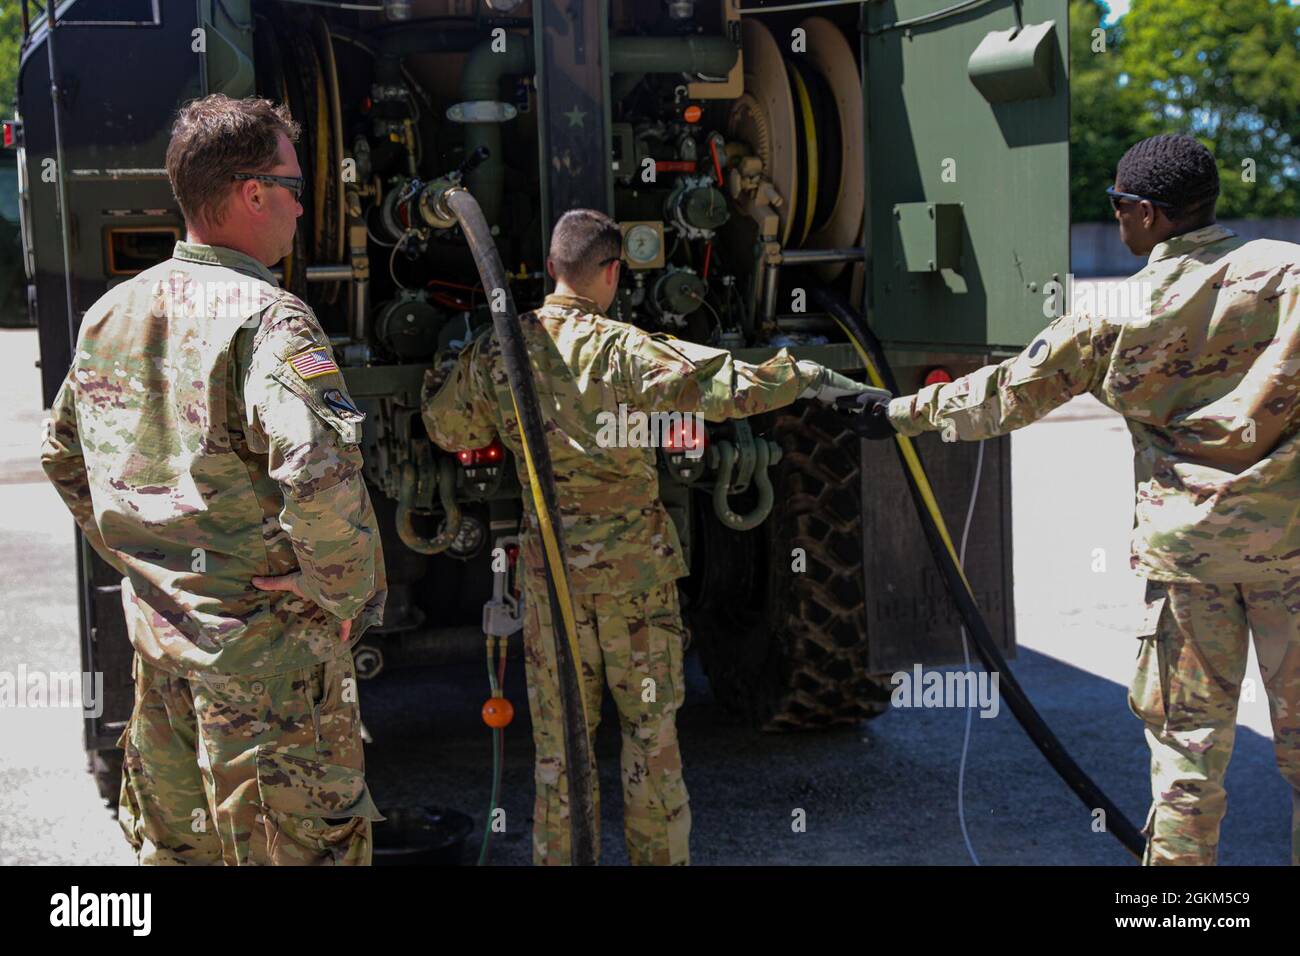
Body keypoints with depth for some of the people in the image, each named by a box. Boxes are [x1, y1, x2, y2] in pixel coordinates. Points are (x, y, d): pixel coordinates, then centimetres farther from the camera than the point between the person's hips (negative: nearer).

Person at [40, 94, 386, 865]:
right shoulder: (266, 318, -19)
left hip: (157, 625, 8)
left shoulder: (111, 314, 6)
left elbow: (65, 456, 18)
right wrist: (346, 595, -18)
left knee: (172, 843, 21)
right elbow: (320, 473, -32)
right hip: (266, 643, -7)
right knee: (294, 845, 5)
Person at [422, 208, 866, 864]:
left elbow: (446, 428, 14)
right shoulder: (624, 350, -14)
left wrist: (433, 380, 34)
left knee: (559, 733, 11)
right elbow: (722, 385, -21)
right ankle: (660, 854, 17)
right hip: (636, 565, -3)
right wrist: (810, 379, -13)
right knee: (651, 725, 9)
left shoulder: (495, 353, -1)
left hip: (549, 568, 3)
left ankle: (560, 855, 18)